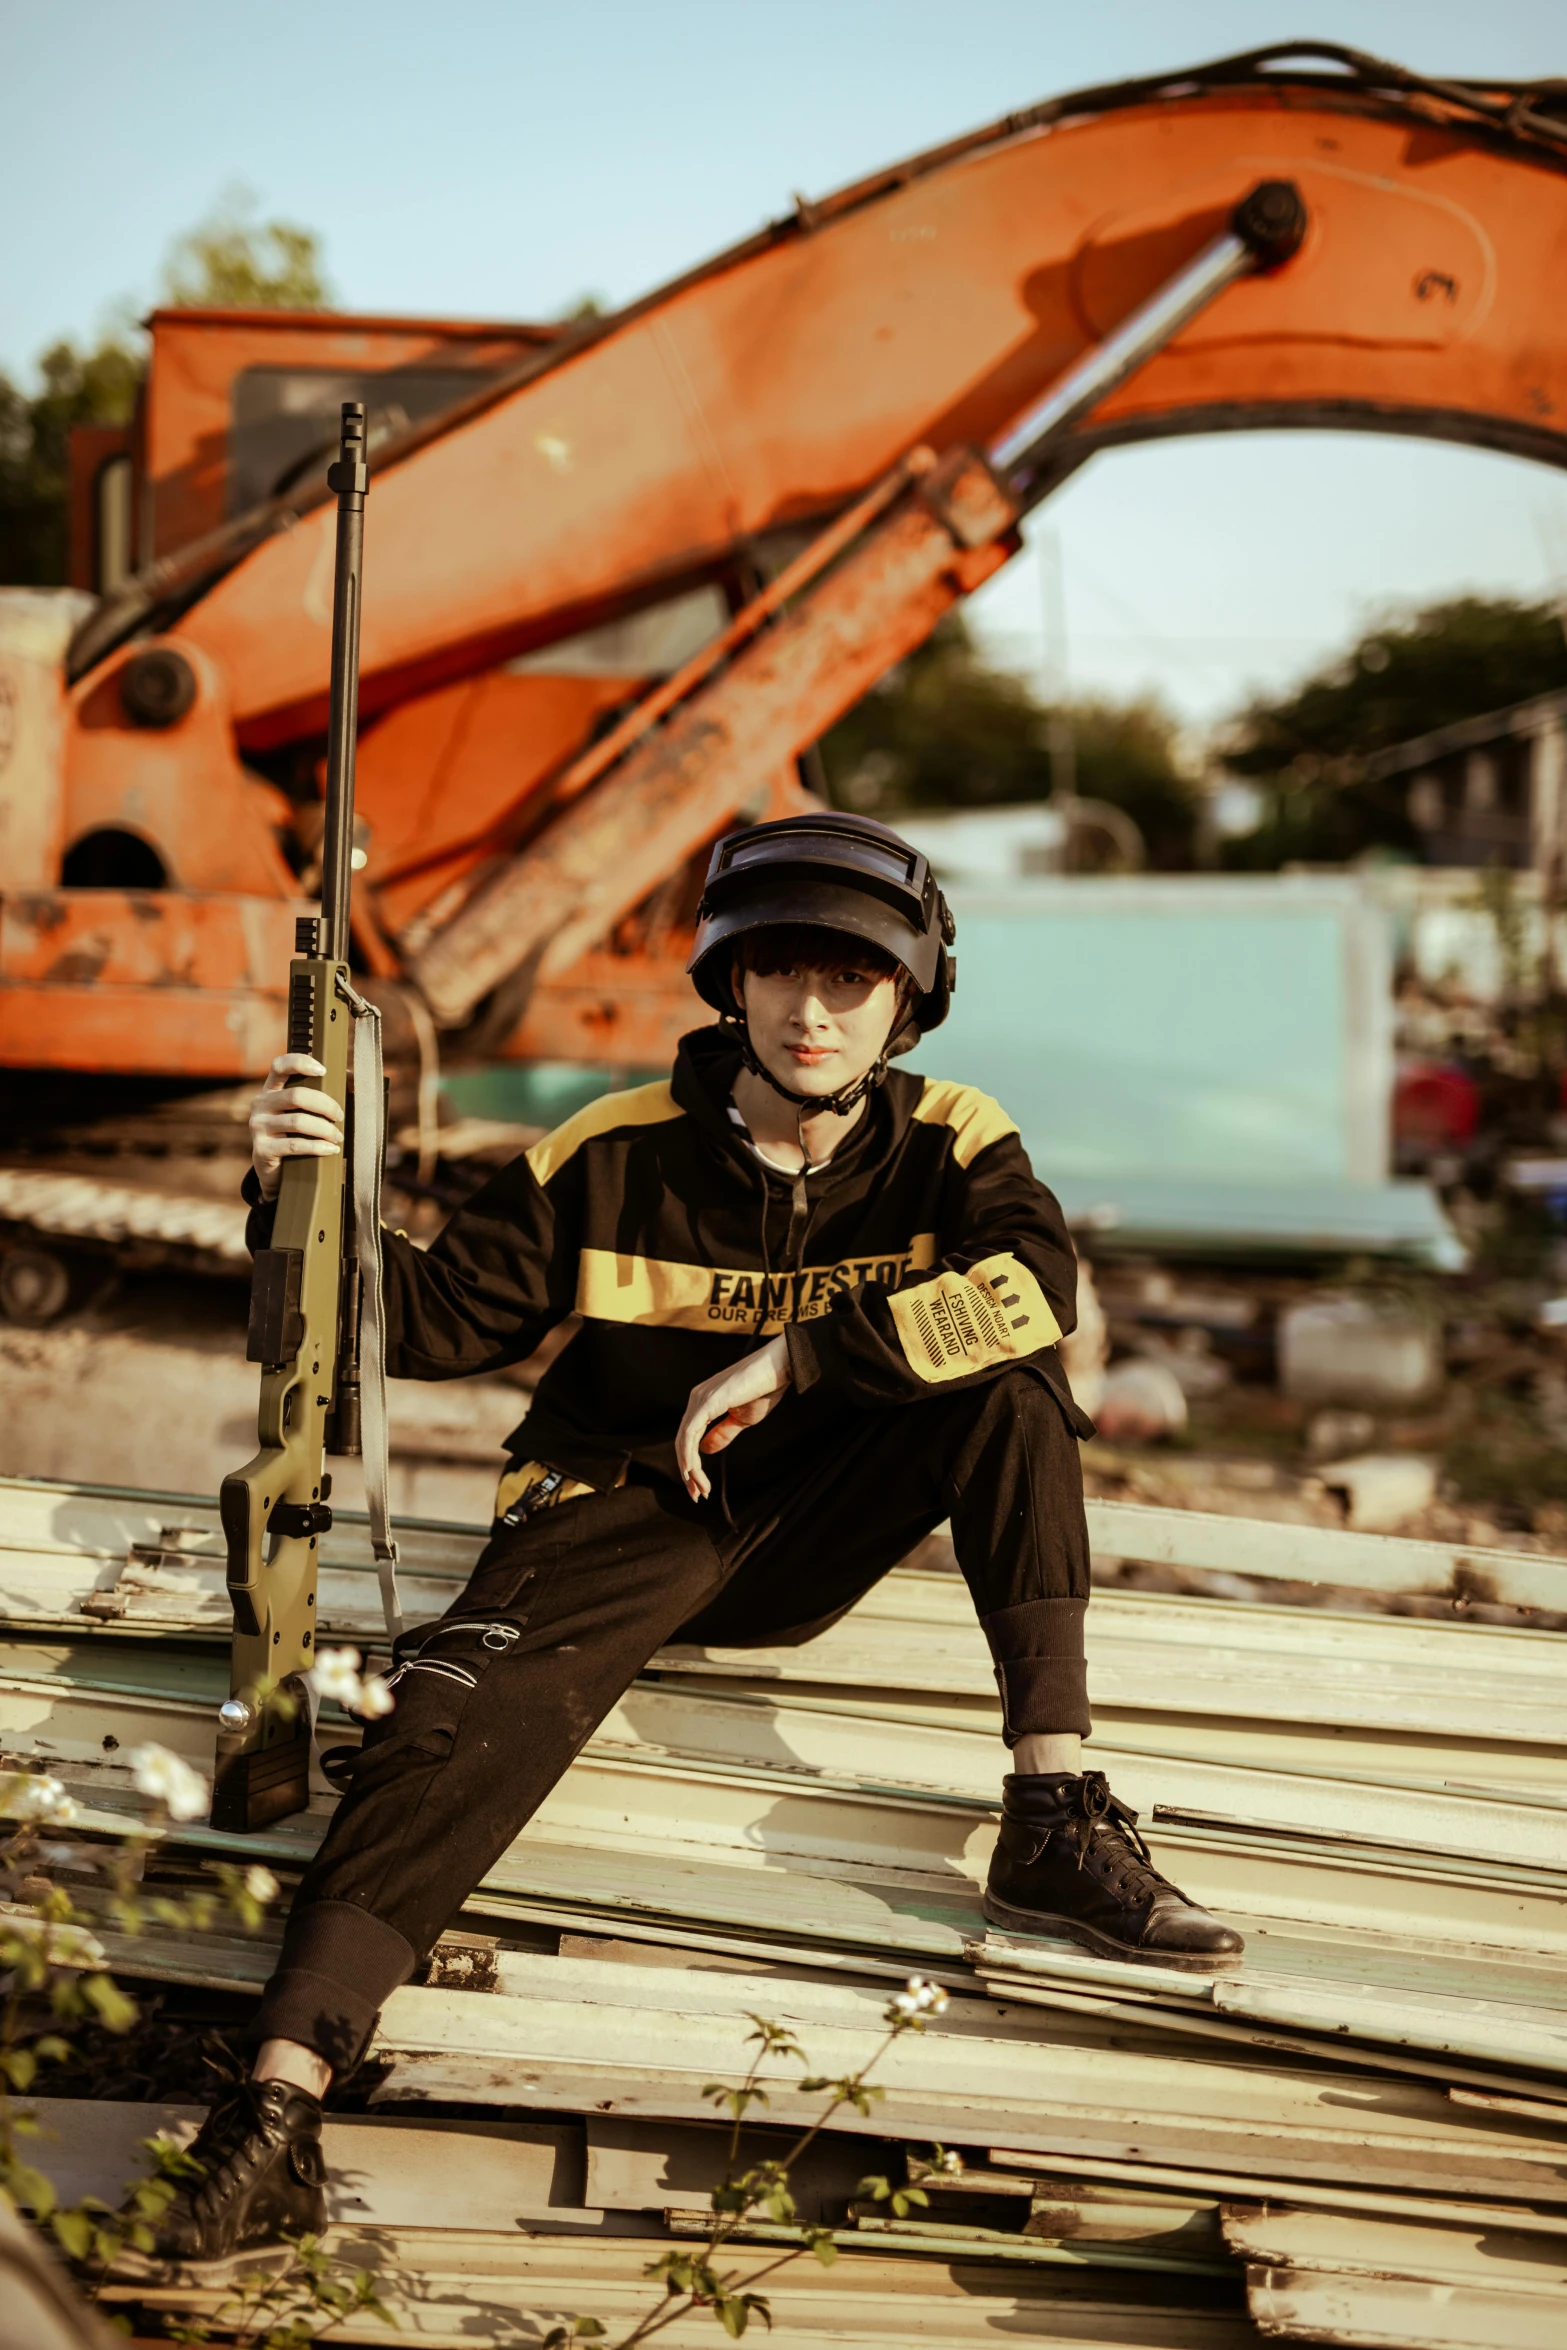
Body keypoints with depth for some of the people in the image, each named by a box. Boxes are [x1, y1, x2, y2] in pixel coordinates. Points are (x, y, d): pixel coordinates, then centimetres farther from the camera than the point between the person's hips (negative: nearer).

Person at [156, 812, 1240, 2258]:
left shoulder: (947, 1144, -3)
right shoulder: (617, 1157, -6)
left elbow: (1037, 1283, -25)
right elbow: (441, 1316, -2)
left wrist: (789, 1357, -29)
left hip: (812, 1537, 2)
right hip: (630, 1524, -2)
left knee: (1010, 1384, -21)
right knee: (476, 1704, -31)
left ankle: (1055, 1823, -25)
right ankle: (282, 2102, -44)